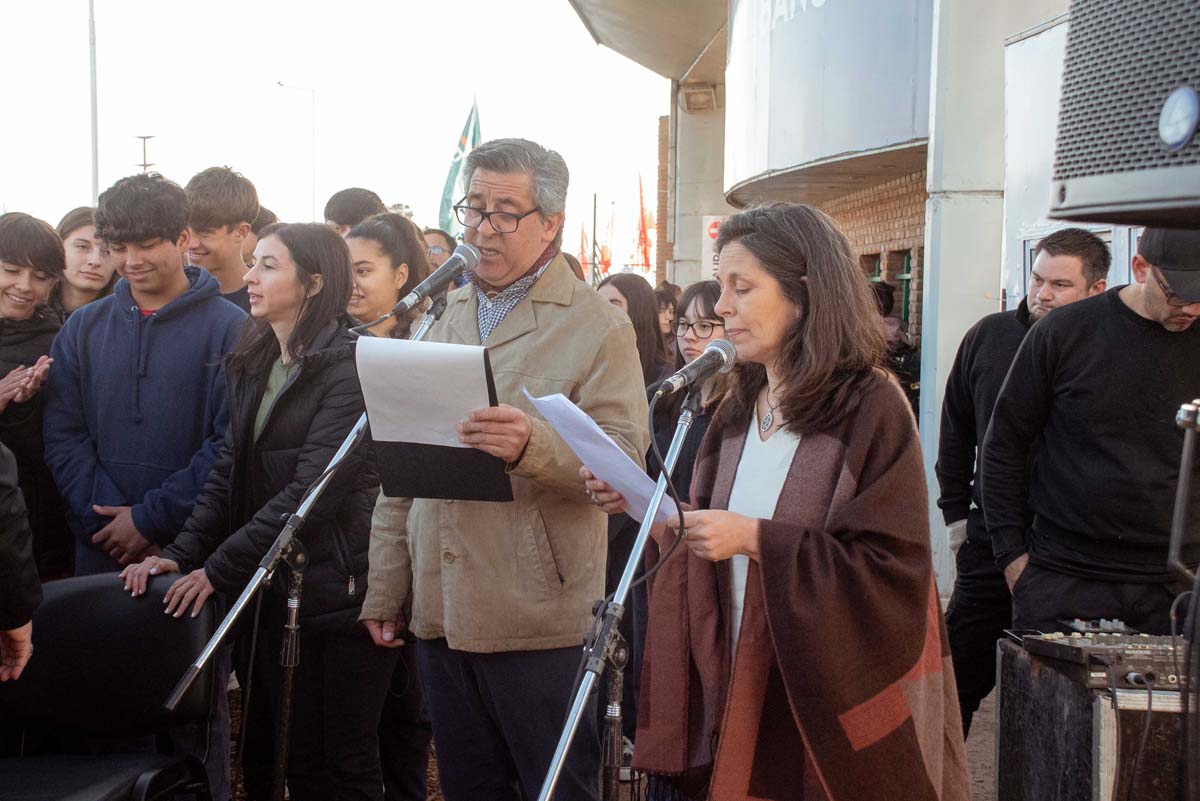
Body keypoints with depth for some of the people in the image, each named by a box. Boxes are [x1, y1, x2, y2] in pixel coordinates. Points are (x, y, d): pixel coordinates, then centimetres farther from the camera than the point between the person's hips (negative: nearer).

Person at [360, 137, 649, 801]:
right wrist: (384, 590, 14)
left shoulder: (599, 327, -4)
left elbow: (625, 458, -14)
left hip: (539, 620, -6)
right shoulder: (443, 319, 15)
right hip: (439, 614, 6)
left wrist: (534, 445, -34)